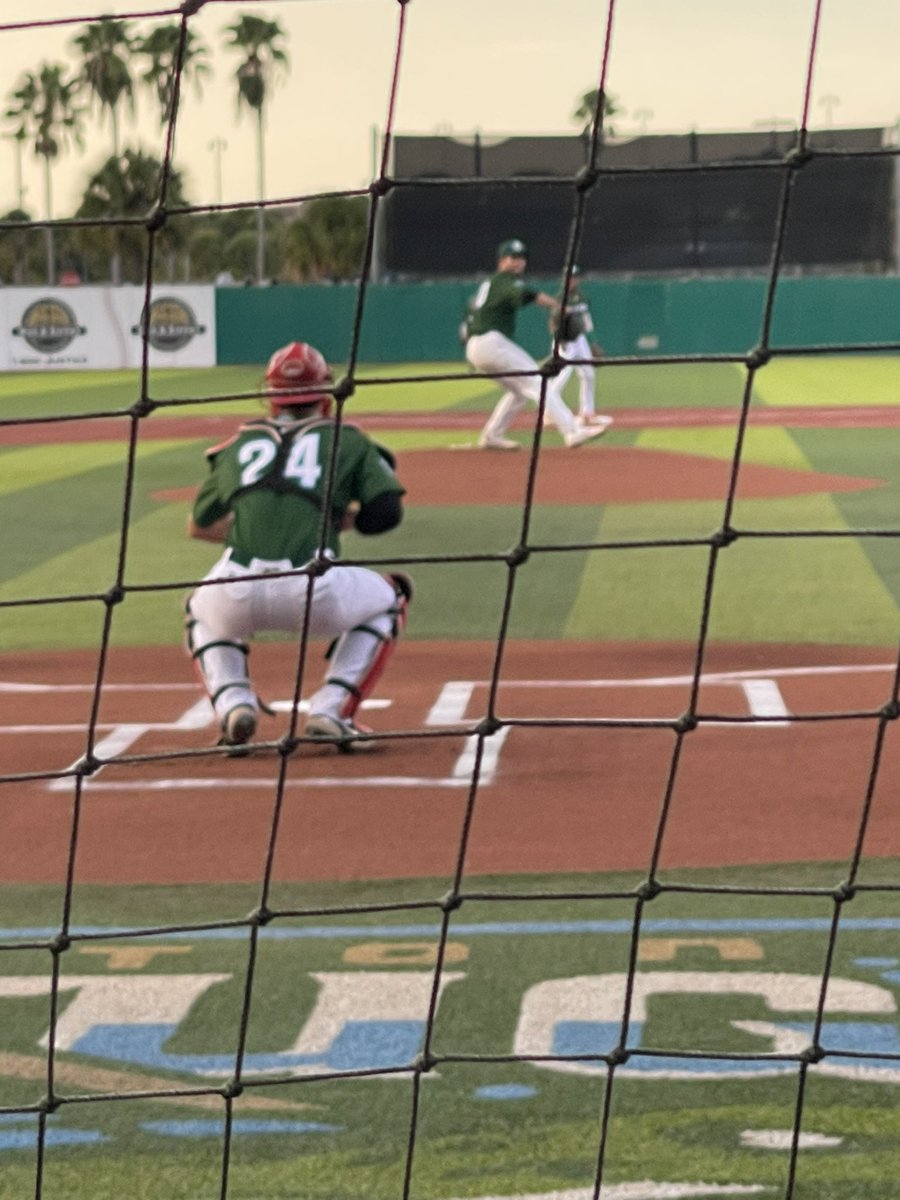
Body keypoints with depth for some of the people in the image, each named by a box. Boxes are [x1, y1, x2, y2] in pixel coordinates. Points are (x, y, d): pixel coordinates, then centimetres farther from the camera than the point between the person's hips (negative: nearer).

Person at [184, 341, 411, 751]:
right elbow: (386, 513, 9)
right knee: (389, 599, 29)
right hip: (313, 592, -2)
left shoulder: (239, 444, 26)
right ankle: (329, 712, 12)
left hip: (237, 591, 2)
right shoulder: (346, 440, 19)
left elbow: (199, 526, 33)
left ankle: (232, 704, 10)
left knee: (201, 611, 38)